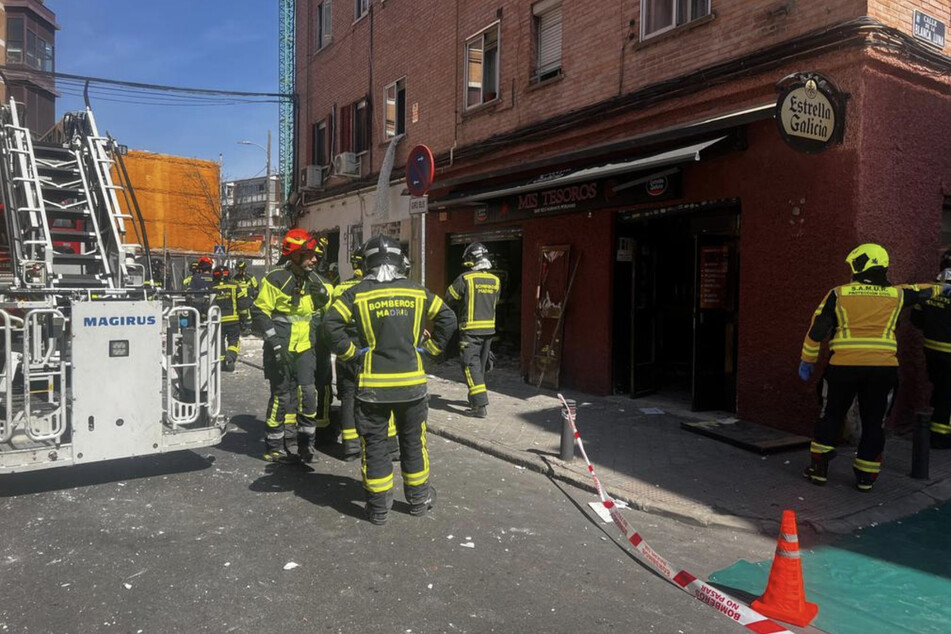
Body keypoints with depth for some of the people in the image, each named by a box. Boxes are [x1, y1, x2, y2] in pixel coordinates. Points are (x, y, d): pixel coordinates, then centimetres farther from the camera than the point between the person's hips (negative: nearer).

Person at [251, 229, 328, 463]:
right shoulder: (276, 279, -12)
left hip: (303, 348, 7)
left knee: (307, 394, 5)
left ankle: (304, 442, 18)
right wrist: (275, 341, -18)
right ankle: (274, 447, 13)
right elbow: (259, 311, -13)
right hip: (281, 350, -7)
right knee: (283, 397, -1)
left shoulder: (308, 280, 13)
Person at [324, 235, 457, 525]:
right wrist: (430, 347, 9)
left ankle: (378, 508, 18)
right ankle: (419, 500, 29)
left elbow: (332, 322, -13)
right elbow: (447, 318, 3)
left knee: (374, 444, 10)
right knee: (413, 441, 16)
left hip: (373, 384, -2)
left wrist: (349, 351, -2)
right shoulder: (417, 291, 3)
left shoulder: (357, 293, -4)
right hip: (412, 381, 2)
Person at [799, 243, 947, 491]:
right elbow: (921, 292, 29)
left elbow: (817, 330, 0)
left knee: (830, 416, 13)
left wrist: (807, 360, 10)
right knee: (874, 422, 13)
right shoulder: (895, 295, 8)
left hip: (843, 366, -1)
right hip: (883, 368, 2)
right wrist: (940, 288, 52)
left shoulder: (838, 294, 1)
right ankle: (866, 477, 20)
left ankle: (819, 468, 17)